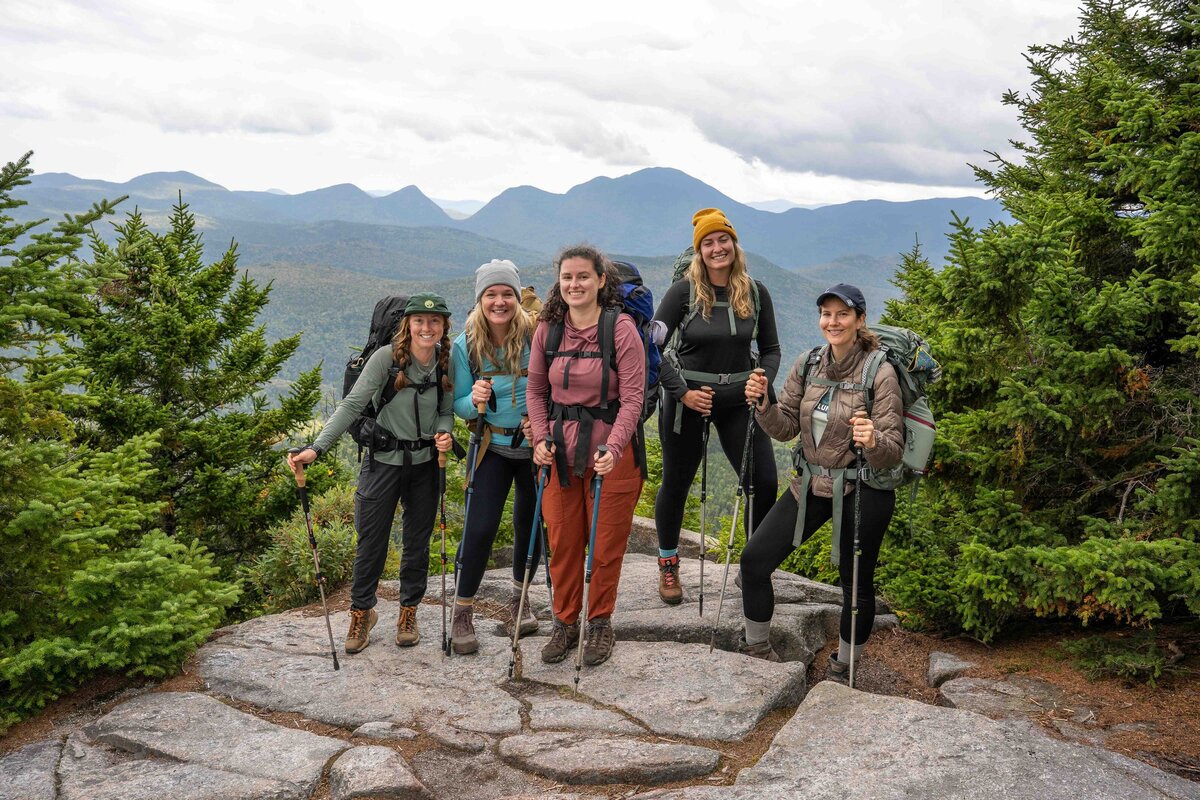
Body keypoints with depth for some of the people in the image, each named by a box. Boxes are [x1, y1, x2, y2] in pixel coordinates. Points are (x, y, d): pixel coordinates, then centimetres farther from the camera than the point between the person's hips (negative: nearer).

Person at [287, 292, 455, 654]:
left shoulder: (447, 363, -2)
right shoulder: (386, 357, -14)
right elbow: (352, 405, -17)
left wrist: (444, 434, -14)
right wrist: (317, 447, -26)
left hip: (425, 463, 3)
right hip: (383, 461, -3)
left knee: (418, 542, 13)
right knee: (371, 542, 5)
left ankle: (409, 611, 32)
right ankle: (362, 611, 27)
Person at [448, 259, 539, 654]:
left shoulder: (536, 337, -13)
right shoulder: (465, 346, -8)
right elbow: (460, 404, -2)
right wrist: (475, 401, -24)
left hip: (535, 444, 0)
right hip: (492, 447, 0)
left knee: (530, 524, 13)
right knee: (480, 528, -7)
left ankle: (520, 598, 36)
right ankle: (462, 612, 10)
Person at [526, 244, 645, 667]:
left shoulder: (620, 327, -10)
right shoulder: (548, 328, 2)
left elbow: (632, 397, -13)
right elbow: (536, 390, 9)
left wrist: (613, 447, -24)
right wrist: (540, 438, -5)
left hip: (610, 452, -3)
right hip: (560, 451, 3)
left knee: (606, 544, 7)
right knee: (562, 541, 10)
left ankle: (600, 623, 26)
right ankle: (565, 621, 28)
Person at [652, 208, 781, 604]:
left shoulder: (755, 293, 1)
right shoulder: (684, 291, -8)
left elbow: (771, 349, 9)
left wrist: (763, 382, -10)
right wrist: (681, 391, -16)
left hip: (739, 398, 3)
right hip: (688, 398, -2)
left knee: (764, 483, -4)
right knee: (676, 483, 10)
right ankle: (668, 565, 30)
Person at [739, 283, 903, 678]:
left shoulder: (880, 373, -15)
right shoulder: (806, 365, 0)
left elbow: (893, 451, -17)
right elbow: (785, 428, 5)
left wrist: (873, 441, -39)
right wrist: (763, 404, -14)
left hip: (861, 493, -5)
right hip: (811, 484, 5)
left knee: (857, 584, 9)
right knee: (754, 559, 0)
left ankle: (843, 668, 34)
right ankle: (757, 648, 22)